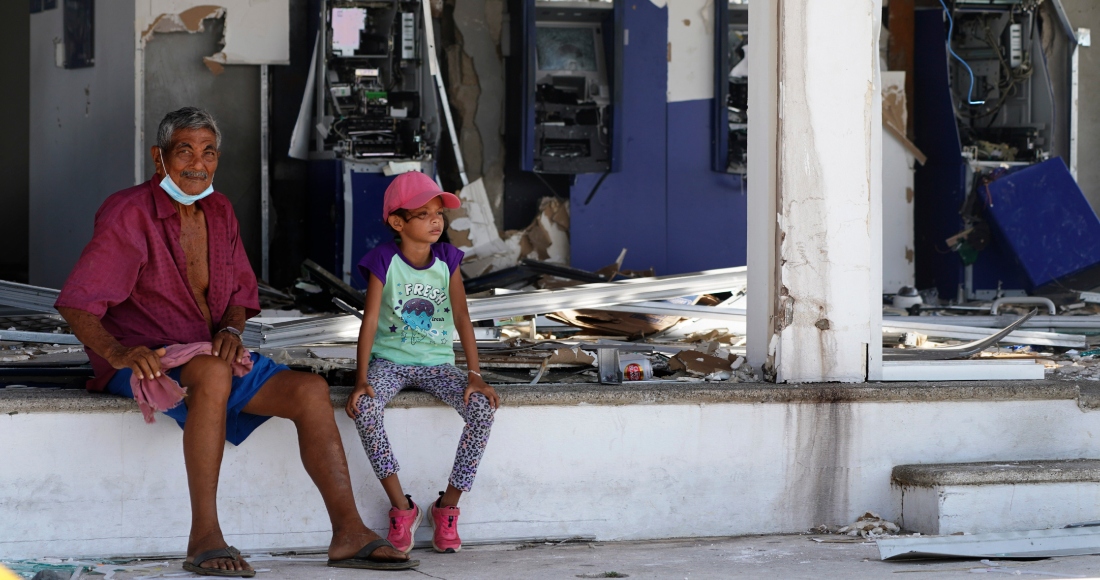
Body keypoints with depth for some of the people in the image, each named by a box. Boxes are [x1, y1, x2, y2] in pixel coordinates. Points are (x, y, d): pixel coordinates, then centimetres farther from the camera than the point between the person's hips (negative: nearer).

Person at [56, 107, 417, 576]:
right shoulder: (129, 215, -11)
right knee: (213, 374, -39)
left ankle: (348, 533, -13)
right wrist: (118, 352, -36)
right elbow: (76, 305, -17)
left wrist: (230, 331, -9)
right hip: (146, 360, -7)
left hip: (210, 354, 7)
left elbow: (240, 295, 16)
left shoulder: (218, 211, 11)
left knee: (310, 390, -12)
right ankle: (204, 540, -40)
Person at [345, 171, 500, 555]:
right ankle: (401, 508, -20)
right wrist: (362, 379, -21)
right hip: (389, 361, -2)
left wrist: (475, 375, -13)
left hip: (437, 363, 2)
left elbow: (462, 319, -3)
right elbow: (370, 321, -11)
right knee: (365, 407, -34)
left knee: (482, 408, -25)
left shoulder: (447, 260, 1)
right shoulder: (384, 261, -6)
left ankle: (447, 506, -9)